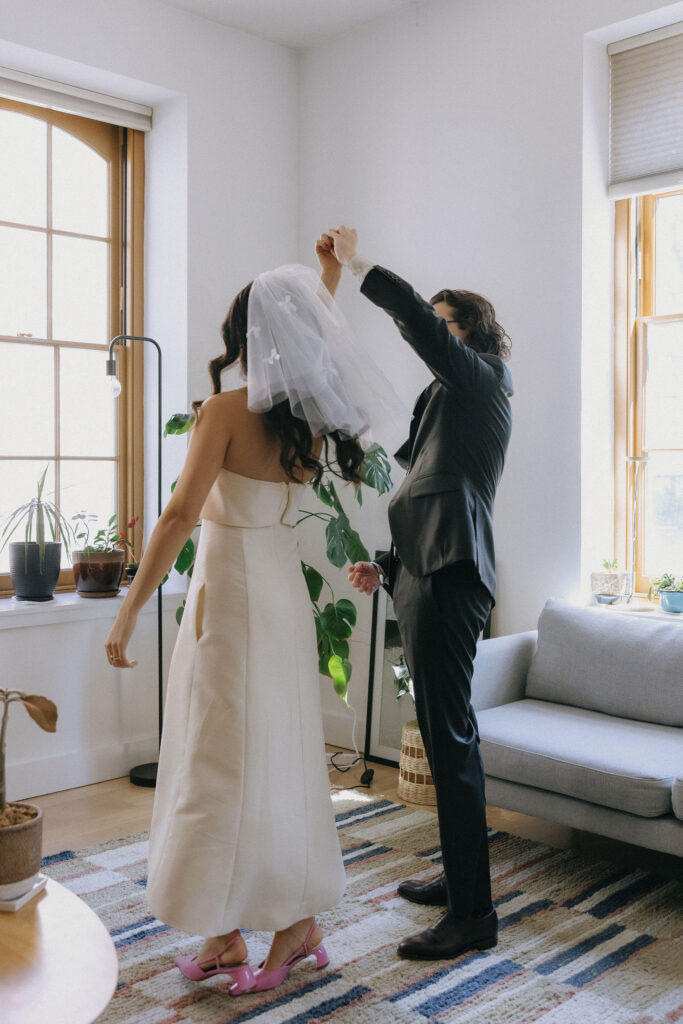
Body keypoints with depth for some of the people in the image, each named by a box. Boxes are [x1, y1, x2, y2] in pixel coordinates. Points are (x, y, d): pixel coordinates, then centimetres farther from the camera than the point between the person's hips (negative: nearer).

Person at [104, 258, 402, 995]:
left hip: (230, 594, -7)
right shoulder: (314, 417, 4)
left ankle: (226, 936, 15)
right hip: (285, 593, 7)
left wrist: (129, 610, -16)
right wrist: (331, 269, 38)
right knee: (281, 755, 14)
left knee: (224, 761, 3)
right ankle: (298, 920, 25)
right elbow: (319, 335, 25)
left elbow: (180, 514, -20)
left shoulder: (228, 410, -15)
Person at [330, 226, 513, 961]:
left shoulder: (479, 380, -1)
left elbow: (416, 316, -18)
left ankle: (473, 915, -2)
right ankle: (459, 879, 28)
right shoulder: (451, 398, 25)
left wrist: (356, 265, -7)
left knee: (449, 739, -9)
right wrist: (388, 567, 17)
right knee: (448, 735, 15)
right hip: (427, 574, 10)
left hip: (450, 575, -10)